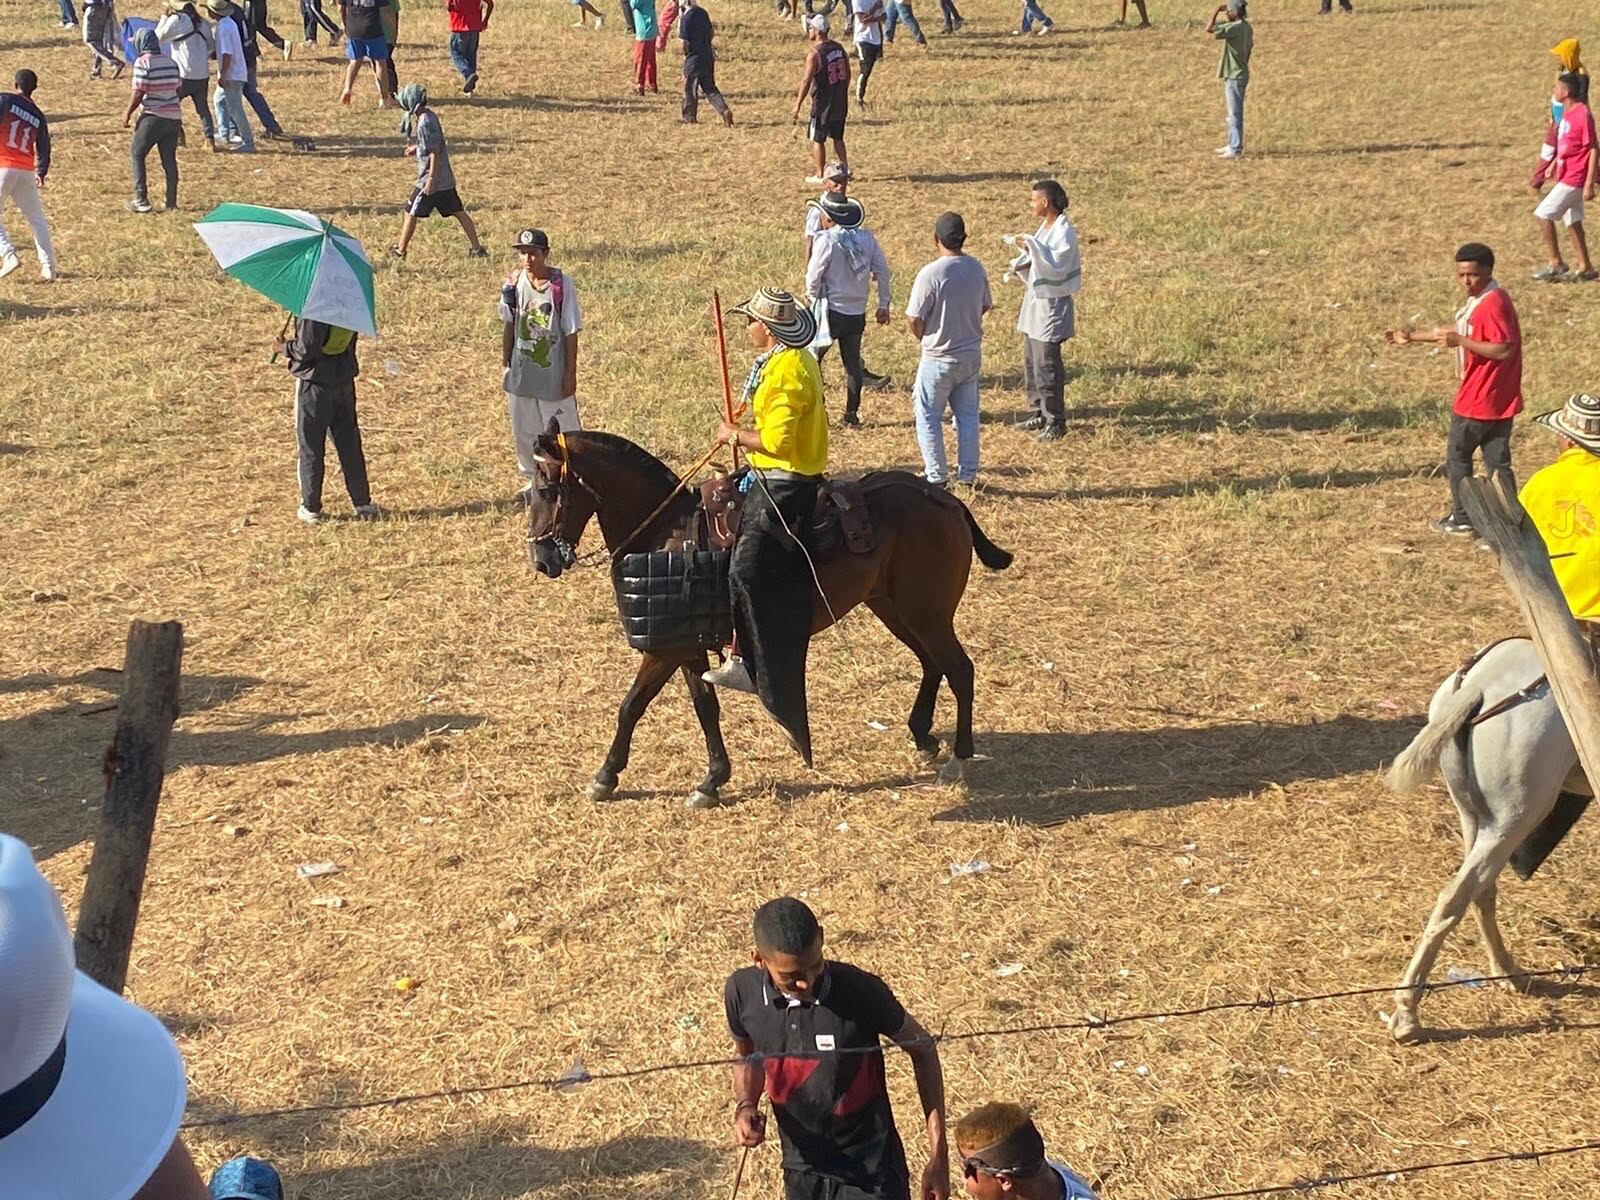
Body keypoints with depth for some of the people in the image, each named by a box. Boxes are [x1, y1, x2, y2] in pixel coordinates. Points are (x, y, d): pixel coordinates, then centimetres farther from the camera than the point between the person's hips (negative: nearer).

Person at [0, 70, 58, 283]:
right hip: (27, 171, 4)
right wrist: (41, 174, 29)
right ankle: (48, 267, 8)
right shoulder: (38, 116, 13)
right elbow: (43, 149, 15)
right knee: (37, 220, 12)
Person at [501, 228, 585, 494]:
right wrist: (505, 361, 11)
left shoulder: (561, 285, -15)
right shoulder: (514, 282, -2)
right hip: (521, 372, 5)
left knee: (562, 428, 2)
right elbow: (508, 324, 10)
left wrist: (571, 372, -10)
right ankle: (534, 479, 32)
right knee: (523, 431, 14)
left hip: (553, 373, -5)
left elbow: (571, 332, -11)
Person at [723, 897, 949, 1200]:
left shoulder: (861, 991, -23)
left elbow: (923, 1050, -7)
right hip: (802, 1175, 4)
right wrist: (745, 1106, -12)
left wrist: (938, 1156, -7)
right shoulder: (742, 992, -13)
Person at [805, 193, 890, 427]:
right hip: (857, 312, 6)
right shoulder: (866, 238, 3)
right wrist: (883, 305, 12)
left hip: (831, 311, -5)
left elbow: (813, 277, -15)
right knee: (853, 362, 14)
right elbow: (882, 271, 5)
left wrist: (815, 298, 5)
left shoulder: (826, 240, -14)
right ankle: (852, 413, 16)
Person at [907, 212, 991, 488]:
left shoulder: (930, 274, -21)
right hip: (972, 355, 5)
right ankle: (967, 473, 20)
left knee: (929, 418, 9)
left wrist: (926, 338, 3)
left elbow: (914, 320, -17)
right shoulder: (977, 269, -2)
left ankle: (936, 476, 12)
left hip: (939, 359, -5)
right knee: (968, 415, 16)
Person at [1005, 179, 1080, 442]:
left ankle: (1055, 422, -2)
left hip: (1052, 305, -10)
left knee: (1046, 366, -8)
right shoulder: (1044, 228, 11)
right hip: (1035, 301, 10)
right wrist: (1023, 261, 0)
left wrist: (1031, 245, -31)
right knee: (1031, 362, 14)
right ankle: (1040, 413, 25)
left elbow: (1056, 268, -26)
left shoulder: (1064, 232, -17)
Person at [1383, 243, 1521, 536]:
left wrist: (1460, 341, -26)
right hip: (1500, 401, 9)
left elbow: (1504, 349, -27)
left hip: (1478, 401, -9)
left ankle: (1462, 519, 17)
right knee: (1498, 461, 9)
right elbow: (1455, 331, 26)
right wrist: (1412, 336, 26)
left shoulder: (1493, 303, -20)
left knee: (1457, 457, 8)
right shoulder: (1479, 301, 12)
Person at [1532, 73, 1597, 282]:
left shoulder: (1583, 115, -19)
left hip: (1574, 179, -9)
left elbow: (1593, 150, -18)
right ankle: (1585, 268, 20)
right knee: (1573, 221, 13)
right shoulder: (1566, 112, 7)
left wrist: (1589, 184, -20)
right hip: (1565, 176, 9)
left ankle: (1555, 263, -1)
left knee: (1543, 214, -9)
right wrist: (1554, 164, 18)